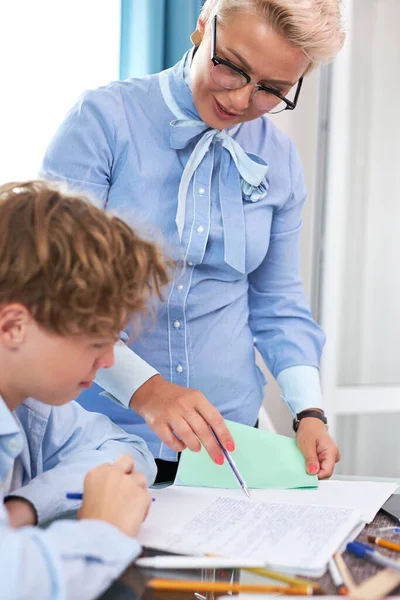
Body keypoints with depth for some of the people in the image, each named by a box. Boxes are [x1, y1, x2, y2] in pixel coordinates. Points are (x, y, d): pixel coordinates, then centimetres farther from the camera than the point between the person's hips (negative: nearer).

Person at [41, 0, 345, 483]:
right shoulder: (103, 120, -13)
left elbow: (277, 303, 11)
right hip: (97, 426, -3)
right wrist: (143, 387, -30)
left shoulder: (279, 160, 2)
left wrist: (309, 412, -4)